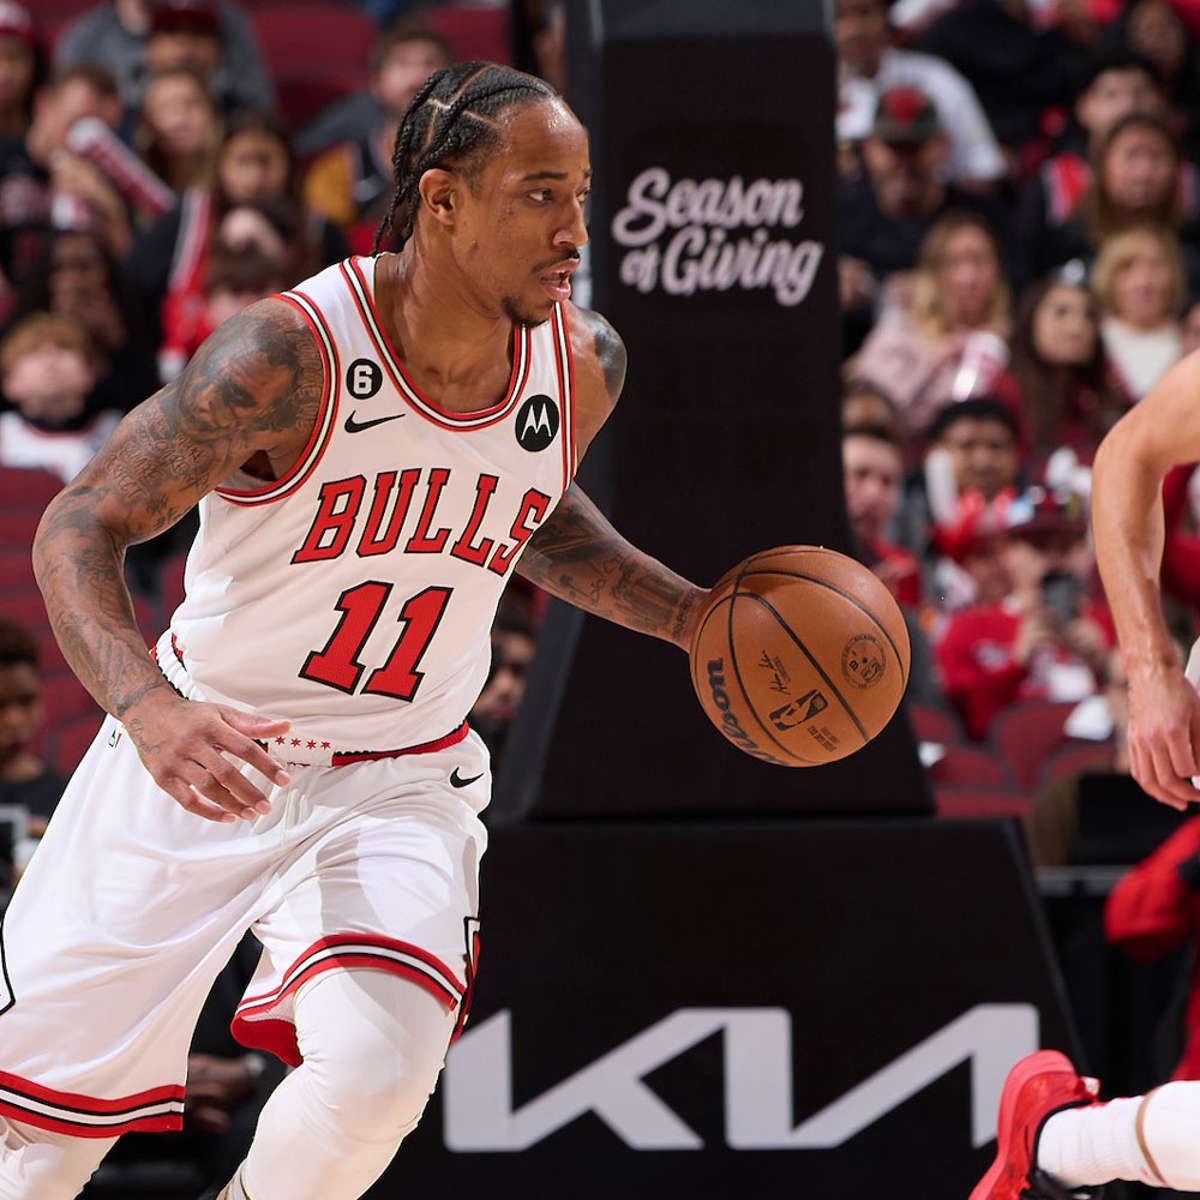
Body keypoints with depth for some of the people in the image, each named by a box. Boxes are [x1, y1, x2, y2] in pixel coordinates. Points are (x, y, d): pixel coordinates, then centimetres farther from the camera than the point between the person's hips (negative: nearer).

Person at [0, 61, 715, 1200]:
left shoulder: (581, 362, -7)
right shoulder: (289, 353, -24)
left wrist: (696, 618, 5)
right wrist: (148, 707, -38)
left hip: (398, 782, 3)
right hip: (199, 762, -3)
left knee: (378, 1067, -26)